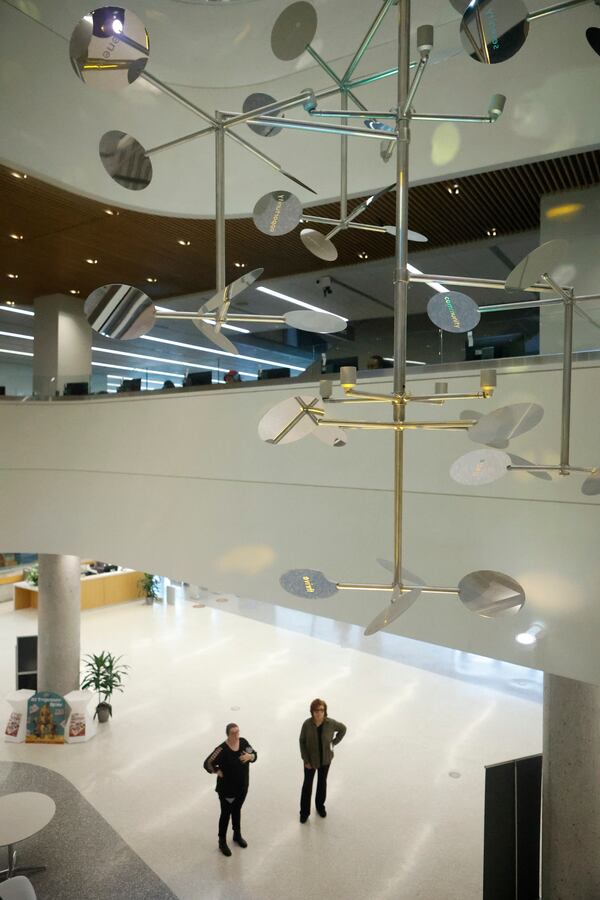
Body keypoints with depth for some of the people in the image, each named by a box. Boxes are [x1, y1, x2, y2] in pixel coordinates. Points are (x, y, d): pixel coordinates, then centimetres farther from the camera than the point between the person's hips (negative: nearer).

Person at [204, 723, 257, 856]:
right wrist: (218, 772, -23)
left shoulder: (243, 742, -13)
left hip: (242, 786, 5)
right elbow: (207, 763, -19)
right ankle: (222, 841, 36)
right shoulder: (222, 749, -27)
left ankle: (237, 835, 49)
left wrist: (250, 756, -22)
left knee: (237, 810, 26)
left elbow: (254, 754, -2)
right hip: (227, 789, -5)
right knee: (226, 814, 13)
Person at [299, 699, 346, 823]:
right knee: (307, 784, 11)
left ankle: (320, 806, 45)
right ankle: (304, 812, 30)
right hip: (310, 759, -1)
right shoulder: (307, 724, -24)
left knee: (322, 783, 21)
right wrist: (305, 760, -12)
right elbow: (302, 741, -12)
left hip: (325, 759, 1)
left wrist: (334, 742, -5)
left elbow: (343, 729, -2)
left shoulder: (331, 723, -21)